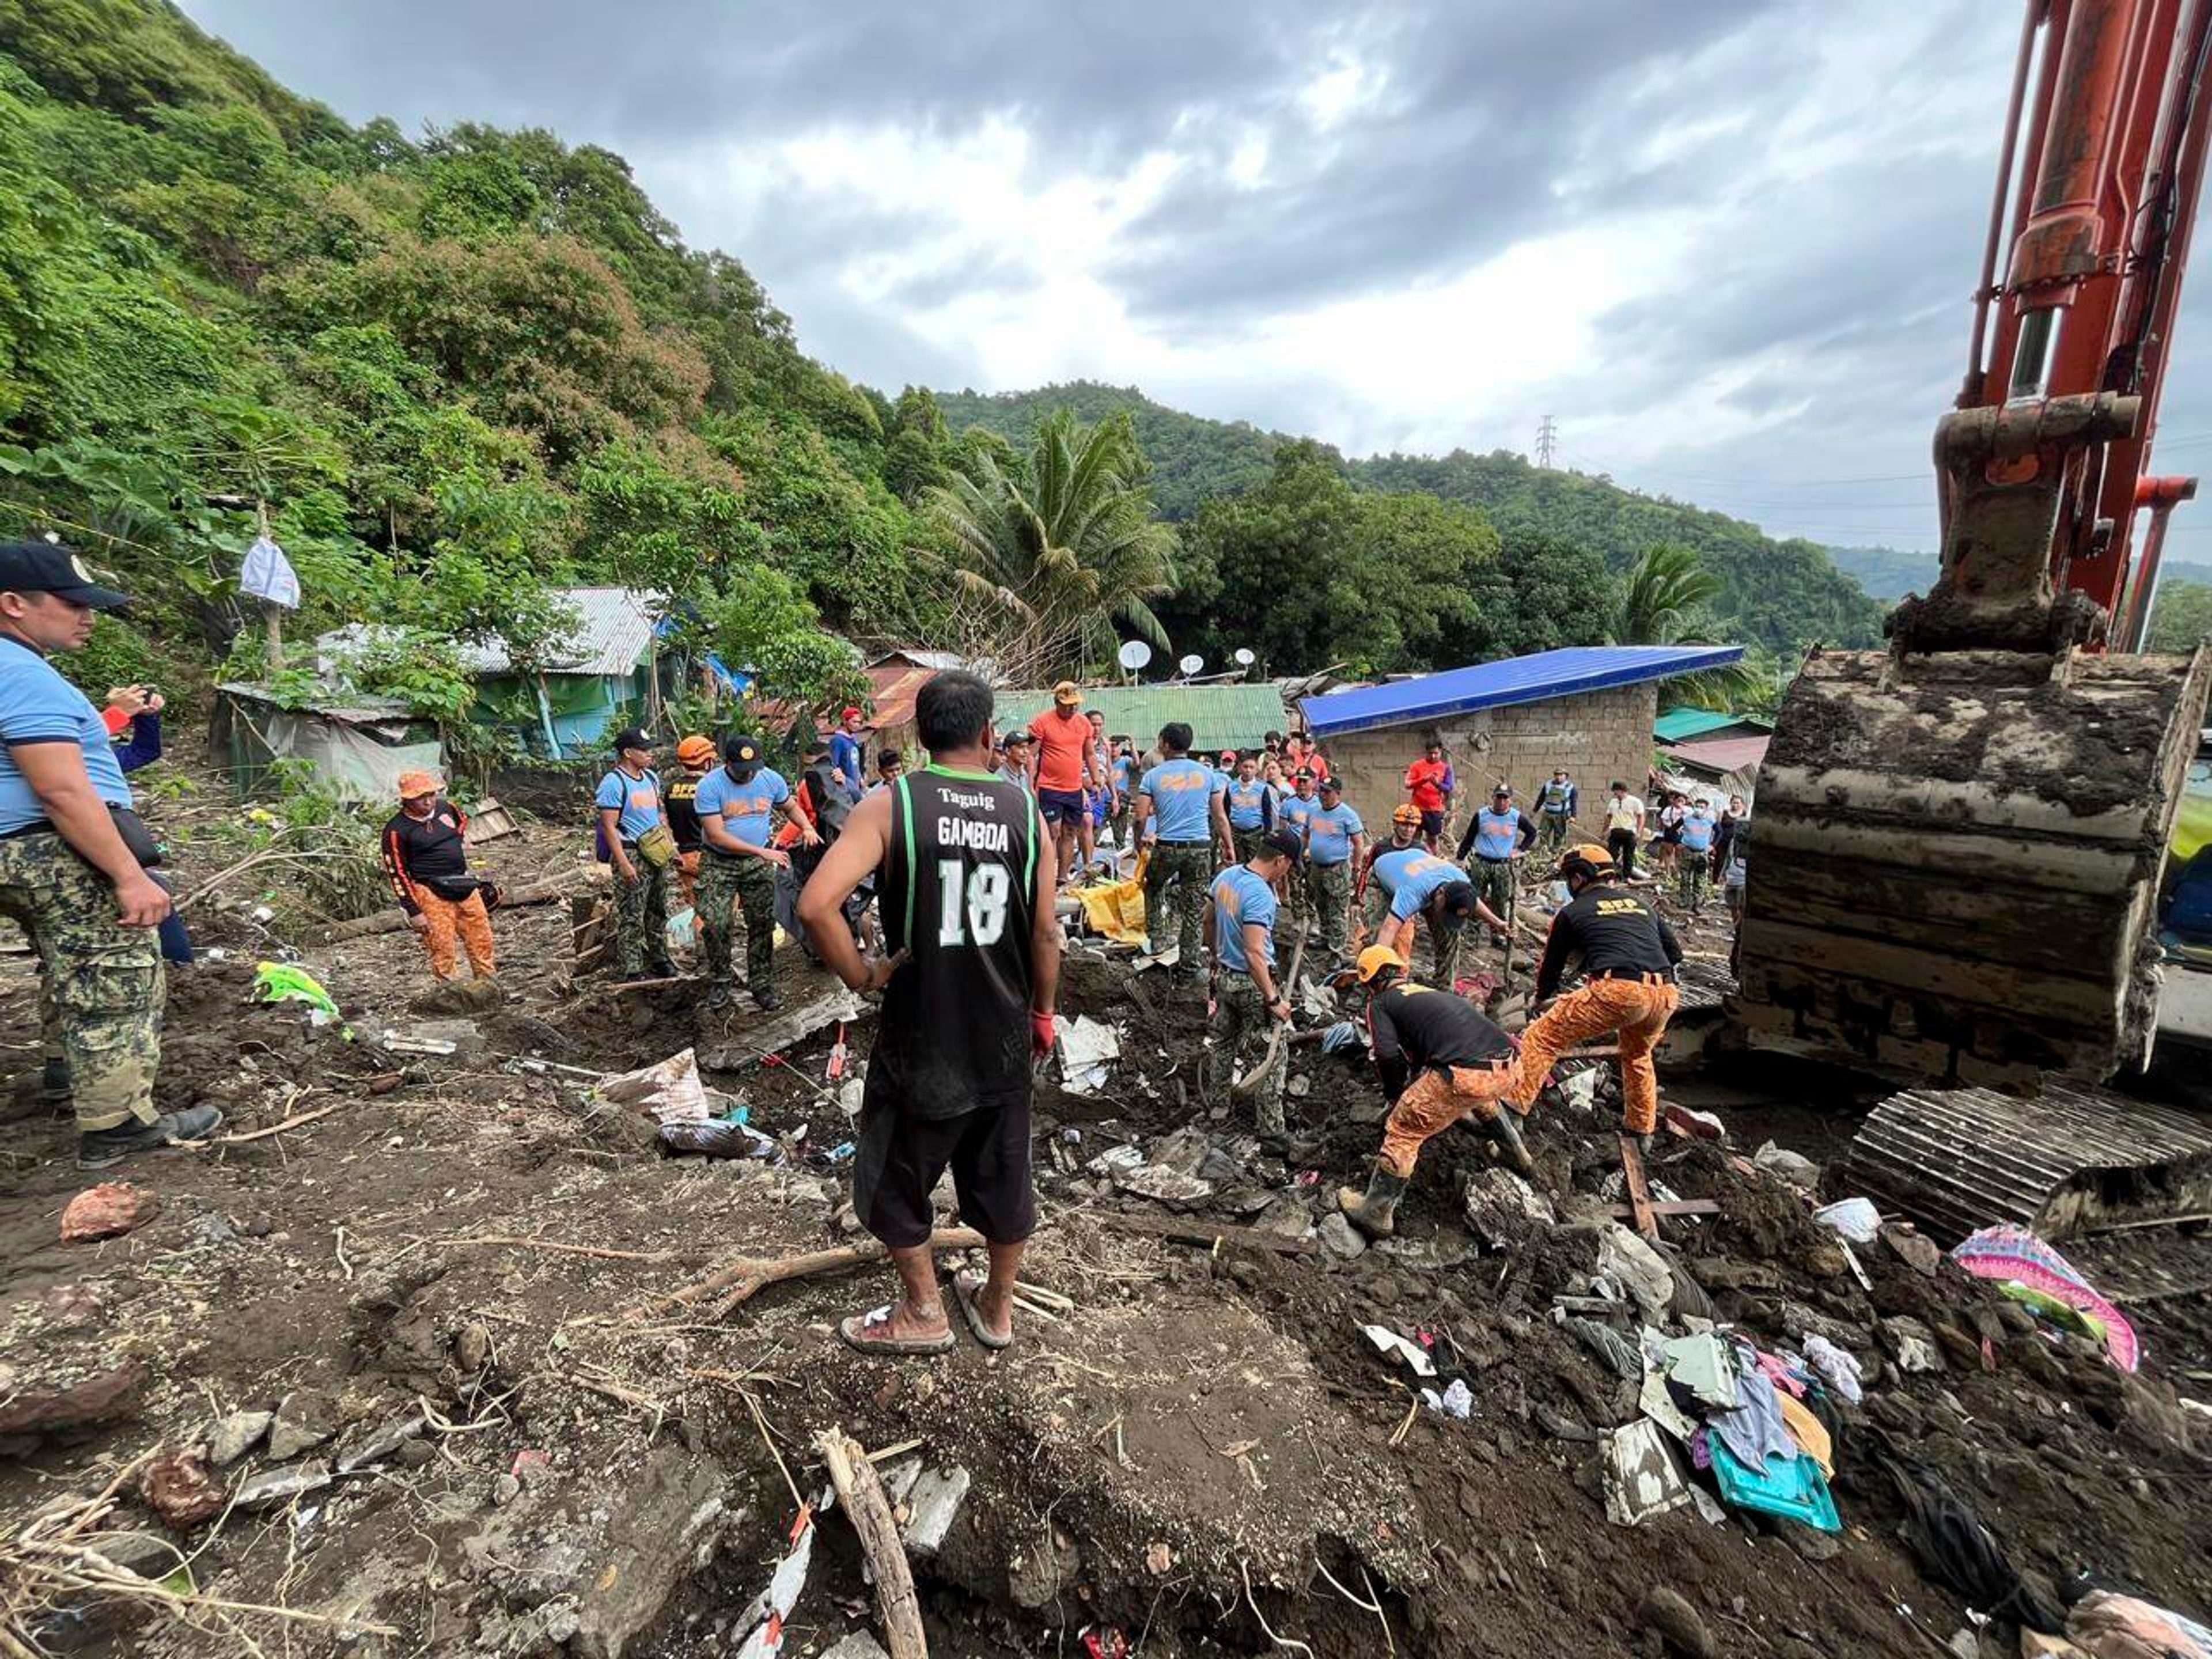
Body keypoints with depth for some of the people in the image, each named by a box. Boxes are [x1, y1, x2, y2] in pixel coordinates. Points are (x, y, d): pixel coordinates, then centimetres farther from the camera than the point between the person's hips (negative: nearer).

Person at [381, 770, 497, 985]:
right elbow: (397, 874, -10)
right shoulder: (397, 830, -12)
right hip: (431, 893, -6)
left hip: (465, 885, 6)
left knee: (482, 941, 12)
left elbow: (463, 820, 31)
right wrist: (413, 911, -11)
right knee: (442, 949, -3)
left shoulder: (446, 808, 4)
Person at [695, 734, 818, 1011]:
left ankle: (761, 985, 15)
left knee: (762, 925, 4)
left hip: (759, 864, 3)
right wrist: (762, 852, -25)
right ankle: (719, 983, 11)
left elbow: (790, 807, 15)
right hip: (719, 863, -3)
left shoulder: (772, 779, -4)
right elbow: (716, 835, -20)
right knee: (714, 924, -9)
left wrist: (807, 827, -8)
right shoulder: (709, 786, -16)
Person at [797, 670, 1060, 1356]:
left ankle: (923, 1314, 37)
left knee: (895, 1177, 20)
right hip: (1004, 1034, 3)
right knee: (1003, 1173, 21)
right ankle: (997, 1307, 41)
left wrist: (861, 975, -9)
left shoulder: (891, 804, -12)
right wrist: (1043, 1012, 13)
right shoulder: (1025, 809, -4)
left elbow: (816, 905, -24)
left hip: (921, 1033, -3)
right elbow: (1046, 931, -1)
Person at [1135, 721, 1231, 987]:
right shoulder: (1207, 773, 4)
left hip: (1167, 846, -1)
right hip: (1200, 846, 1)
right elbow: (1220, 817, 4)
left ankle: (1157, 936, 23)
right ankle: (1189, 965, 12)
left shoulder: (1152, 776, -1)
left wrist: (1141, 839, 13)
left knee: (1153, 887, 28)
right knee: (1195, 907, 7)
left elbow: (1141, 818, -5)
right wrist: (1229, 847, 12)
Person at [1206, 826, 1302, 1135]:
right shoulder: (1261, 895, -27)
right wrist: (1273, 1000, -26)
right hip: (1252, 983, -8)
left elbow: (1209, 919, 13)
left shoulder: (1225, 876, -1)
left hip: (1224, 976, 8)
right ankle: (1271, 1127, 15)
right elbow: (1254, 953, -32)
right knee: (1273, 1056, 7)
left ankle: (1218, 1105, 41)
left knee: (1223, 1043, 24)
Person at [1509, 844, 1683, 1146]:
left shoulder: (1572, 912, 15)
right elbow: (1675, 952, 30)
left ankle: (1514, 1108, -2)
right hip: (1666, 995, 6)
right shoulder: (1640, 904, 27)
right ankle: (1642, 1129, 43)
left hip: (1618, 991, -6)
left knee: (1541, 1038, 5)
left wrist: (1540, 998, 41)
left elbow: (1551, 966, 23)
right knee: (1638, 1055, 34)